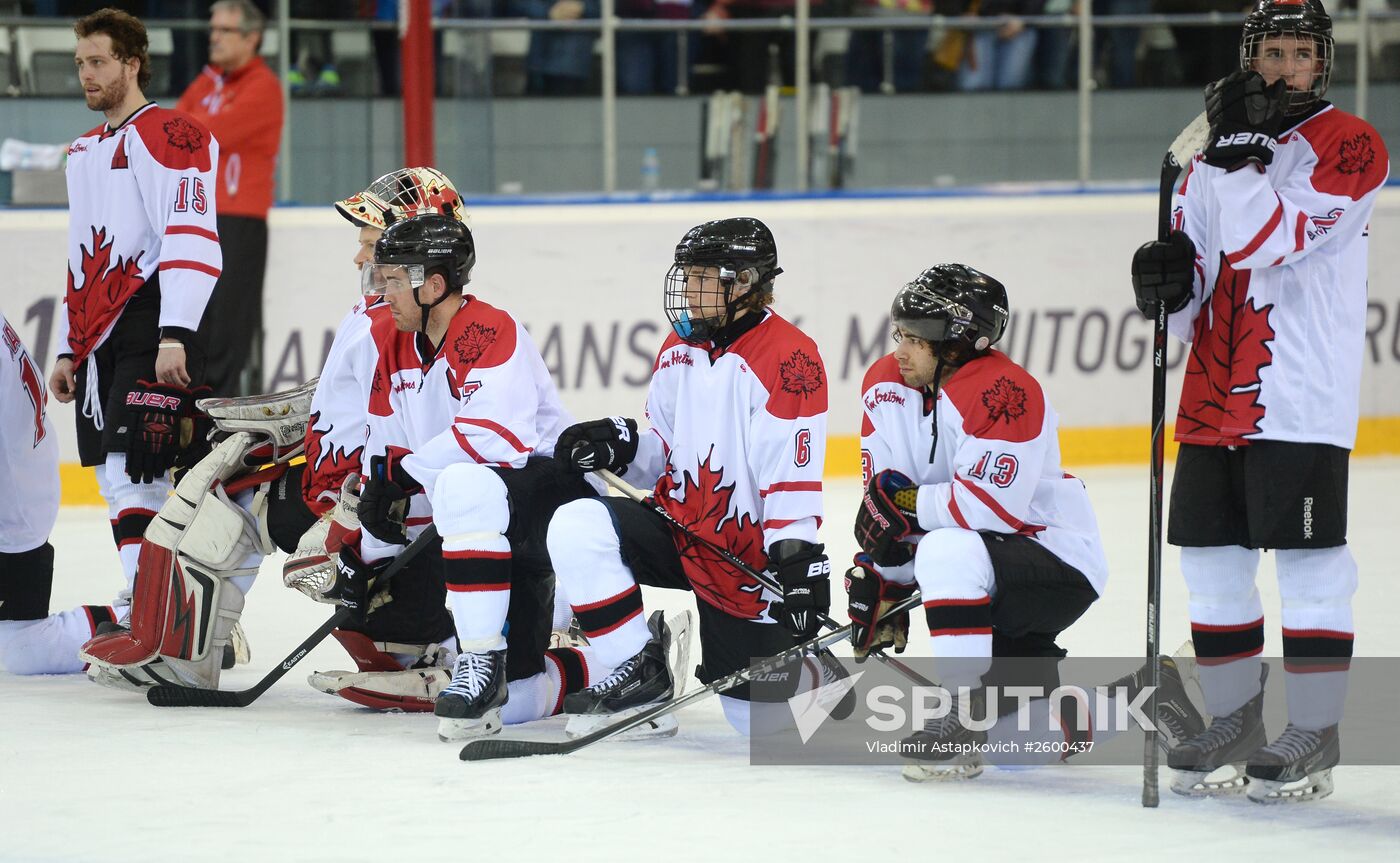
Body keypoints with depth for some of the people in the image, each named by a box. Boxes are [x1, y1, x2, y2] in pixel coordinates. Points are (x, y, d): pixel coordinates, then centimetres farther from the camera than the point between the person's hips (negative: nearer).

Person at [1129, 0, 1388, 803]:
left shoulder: (1348, 144, -6)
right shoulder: (1213, 158, 15)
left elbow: (1265, 238, -20)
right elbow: (1193, 301, 16)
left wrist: (1241, 151, -18)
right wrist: (1166, 279, -5)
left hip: (1302, 397, -7)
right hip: (1217, 397, 7)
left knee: (1308, 559, -5)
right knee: (1213, 559, 9)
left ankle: (1314, 738, 2)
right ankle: (1236, 724, 21)